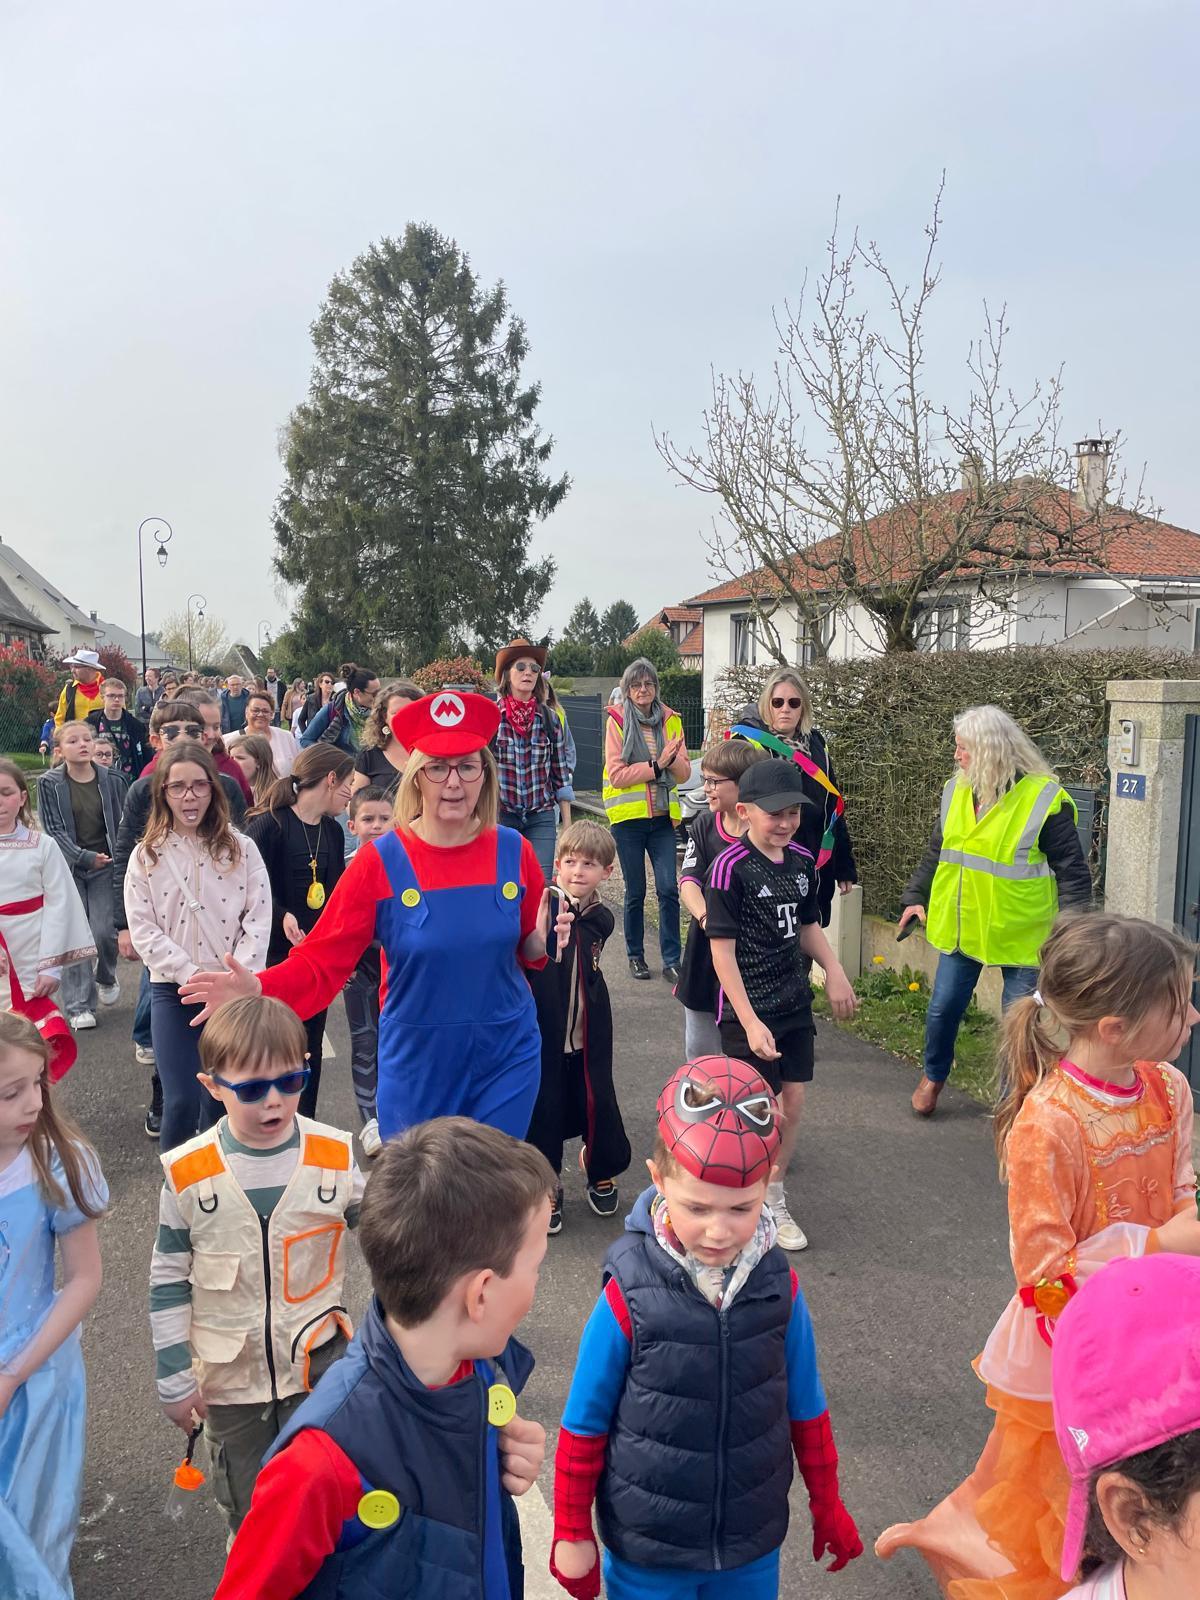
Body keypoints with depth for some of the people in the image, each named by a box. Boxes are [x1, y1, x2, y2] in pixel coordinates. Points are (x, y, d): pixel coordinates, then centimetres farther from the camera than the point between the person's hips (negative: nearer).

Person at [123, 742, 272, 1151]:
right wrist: (193, 975, -14)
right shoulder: (147, 856, 3)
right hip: (172, 991, 0)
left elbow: (258, 919, -2)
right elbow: (143, 929, -4)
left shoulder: (241, 849, 3)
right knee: (181, 1102, -5)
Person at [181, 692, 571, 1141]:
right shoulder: (380, 861, -11)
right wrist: (258, 989, -28)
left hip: (507, 1057, 1)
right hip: (417, 1063, -1)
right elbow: (321, 961, -12)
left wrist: (541, 942, -12)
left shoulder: (513, 851, -5)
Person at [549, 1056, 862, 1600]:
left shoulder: (779, 1287, -14)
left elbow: (806, 1410, 2)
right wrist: (572, 1534, -1)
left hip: (753, 1543, 3)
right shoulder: (628, 1296, -23)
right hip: (646, 1551, -2)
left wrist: (827, 1503, 12)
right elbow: (584, 1427, -9)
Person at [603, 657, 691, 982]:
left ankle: (672, 961, 4)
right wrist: (656, 765, -16)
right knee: (635, 891, 7)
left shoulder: (670, 720, 6)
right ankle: (635, 955, 22)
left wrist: (673, 757, -16)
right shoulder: (617, 721, -3)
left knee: (668, 889, -4)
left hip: (662, 817, 2)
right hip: (629, 817, -2)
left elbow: (685, 774, 4)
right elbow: (617, 775, -11)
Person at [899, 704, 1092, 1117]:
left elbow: (1072, 871, -13)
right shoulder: (956, 790, 1)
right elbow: (936, 852, 14)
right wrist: (916, 897, 13)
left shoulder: (1044, 798, -16)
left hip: (1020, 934, -5)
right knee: (943, 1008, 13)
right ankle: (933, 1075, 38)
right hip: (960, 926, 5)